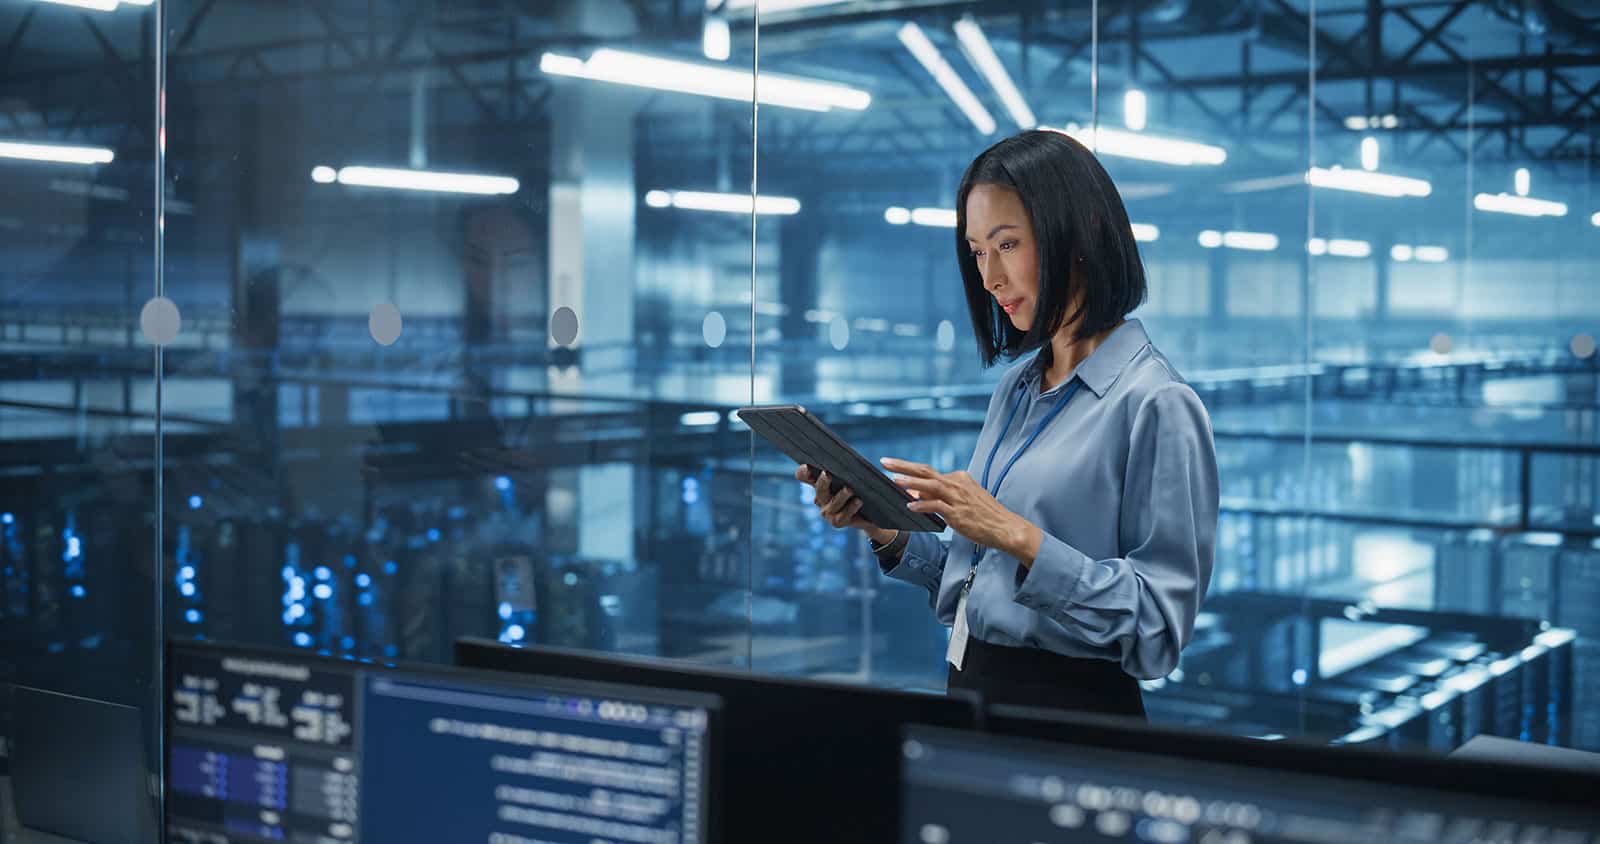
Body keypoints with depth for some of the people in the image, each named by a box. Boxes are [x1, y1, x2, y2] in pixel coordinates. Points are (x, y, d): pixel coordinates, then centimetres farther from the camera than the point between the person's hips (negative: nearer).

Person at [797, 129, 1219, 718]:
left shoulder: (1156, 405, -13)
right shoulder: (1015, 387, 10)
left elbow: (1158, 629, -17)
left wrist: (1018, 536, -24)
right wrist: (886, 531, -1)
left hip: (1071, 707, -6)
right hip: (971, 691, 6)